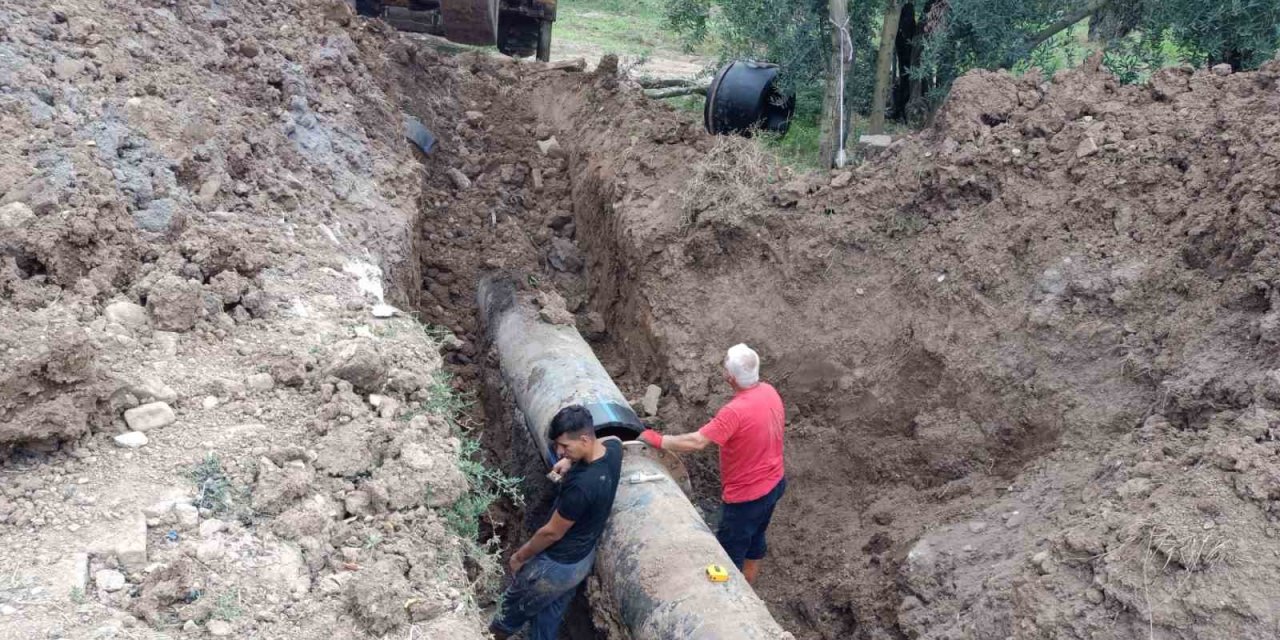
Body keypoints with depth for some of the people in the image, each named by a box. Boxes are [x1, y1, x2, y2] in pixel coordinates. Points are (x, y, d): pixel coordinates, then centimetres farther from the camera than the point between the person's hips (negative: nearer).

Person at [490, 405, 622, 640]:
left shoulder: (580, 486, -39)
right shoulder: (613, 448, -16)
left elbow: (552, 533, -24)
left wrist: (520, 557, -7)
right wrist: (571, 461, 0)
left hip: (557, 566, -7)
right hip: (584, 558, 7)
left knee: (517, 603, 24)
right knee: (550, 614, 28)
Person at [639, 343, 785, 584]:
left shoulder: (735, 411, -33)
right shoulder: (769, 391, -7)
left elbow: (697, 442, -35)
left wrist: (658, 440, -23)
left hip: (747, 494, -9)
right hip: (774, 482, 9)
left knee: (730, 553, 10)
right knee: (755, 537, 27)